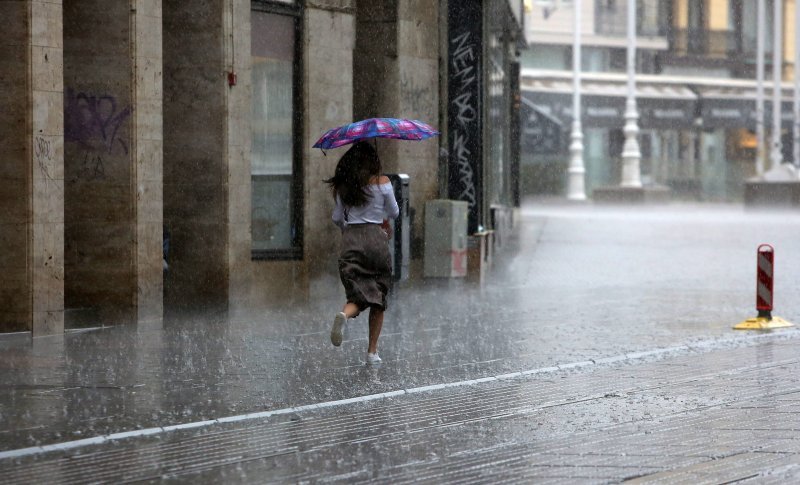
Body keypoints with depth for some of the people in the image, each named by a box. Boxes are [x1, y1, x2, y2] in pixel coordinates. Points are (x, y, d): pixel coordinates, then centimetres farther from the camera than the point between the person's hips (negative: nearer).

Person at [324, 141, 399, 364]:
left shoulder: (343, 187, 5)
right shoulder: (382, 182, -3)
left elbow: (337, 218, 13)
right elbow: (394, 213, 6)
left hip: (351, 240, 2)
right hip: (375, 237, -2)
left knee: (358, 294, 1)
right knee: (378, 297, 10)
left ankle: (344, 314, -35)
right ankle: (372, 351, 8)